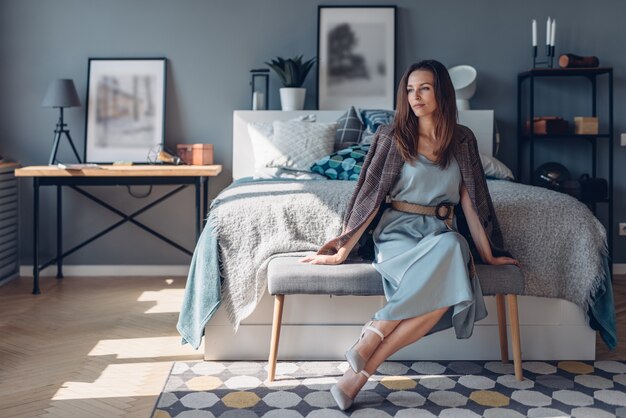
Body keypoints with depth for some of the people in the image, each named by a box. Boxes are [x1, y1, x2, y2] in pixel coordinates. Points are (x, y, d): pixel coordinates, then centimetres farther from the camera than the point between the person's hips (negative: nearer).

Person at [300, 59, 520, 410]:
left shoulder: (463, 140, 9)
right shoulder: (393, 137, 0)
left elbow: (471, 200, 10)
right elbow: (370, 196, -1)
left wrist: (489, 254, 9)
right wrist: (341, 252, -4)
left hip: (442, 234, 3)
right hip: (398, 233, -3)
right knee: (445, 273, -37)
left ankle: (368, 352, -29)